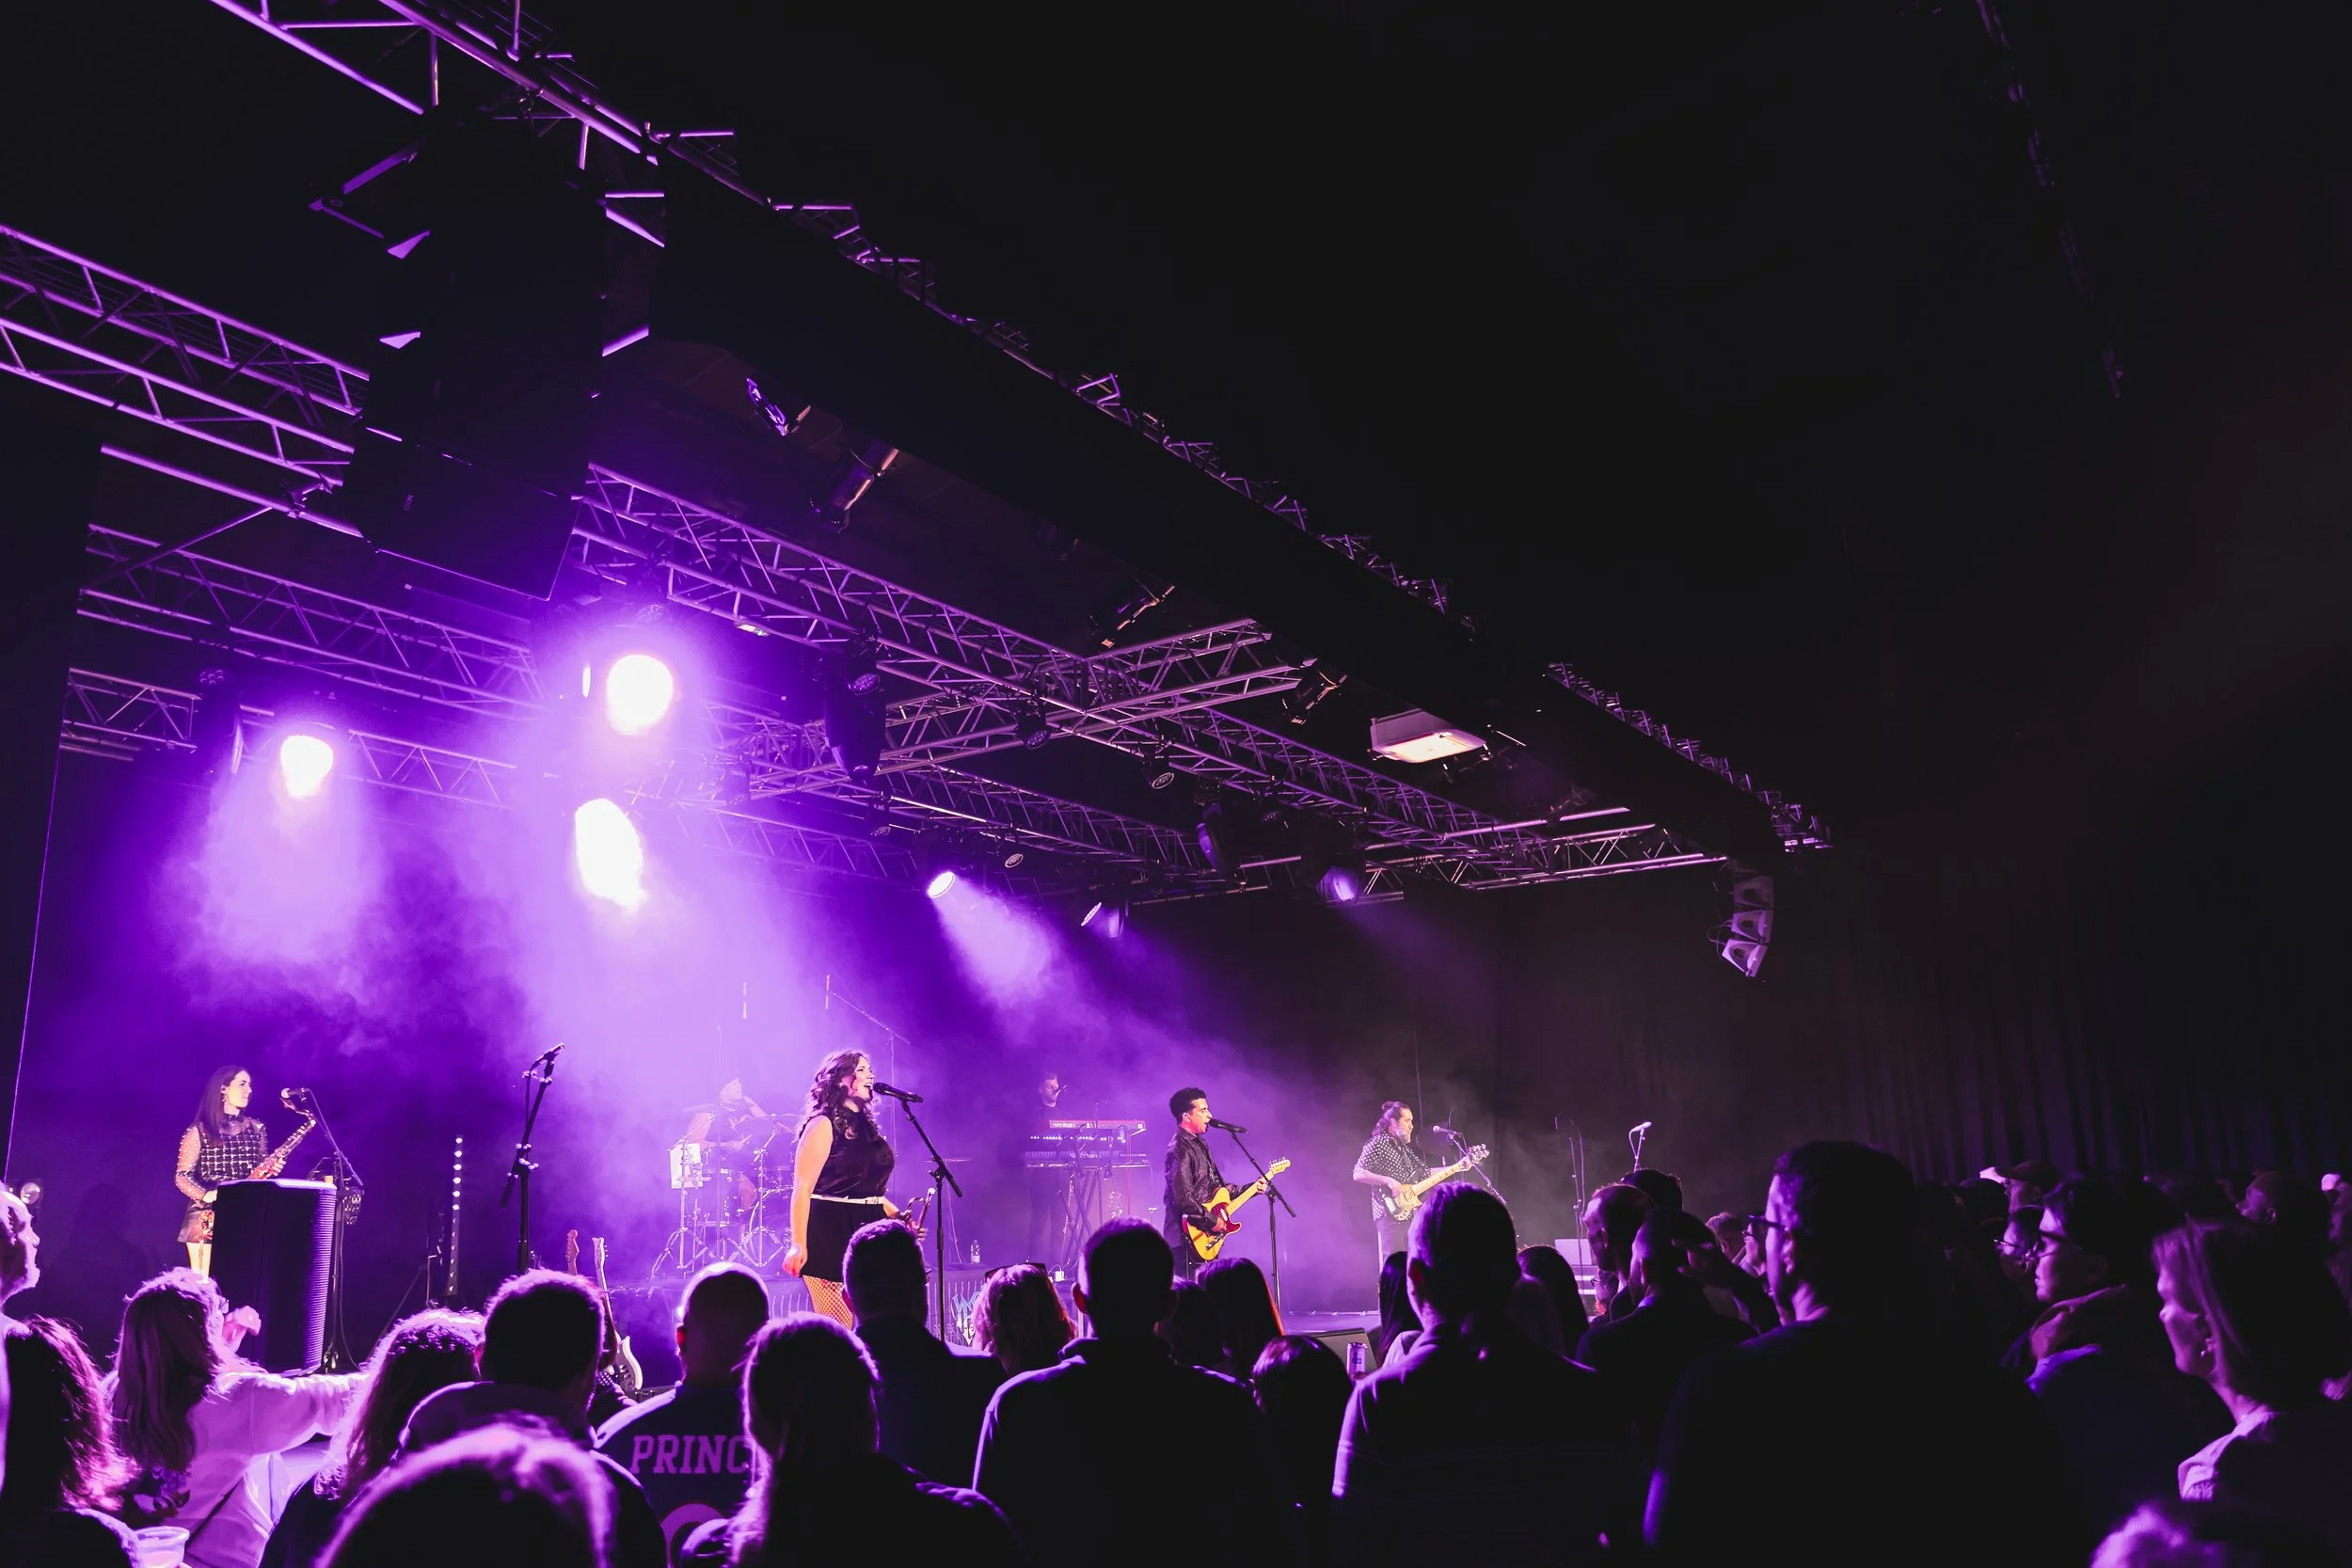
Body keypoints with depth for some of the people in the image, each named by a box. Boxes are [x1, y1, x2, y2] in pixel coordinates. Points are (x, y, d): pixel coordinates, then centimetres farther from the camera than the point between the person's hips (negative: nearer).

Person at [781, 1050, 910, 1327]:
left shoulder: (866, 1126, 16)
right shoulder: (824, 1125, -7)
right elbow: (803, 1188, -14)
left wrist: (897, 1216, 13)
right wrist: (798, 1245, -22)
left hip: (866, 1232, 8)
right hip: (830, 1233, -8)